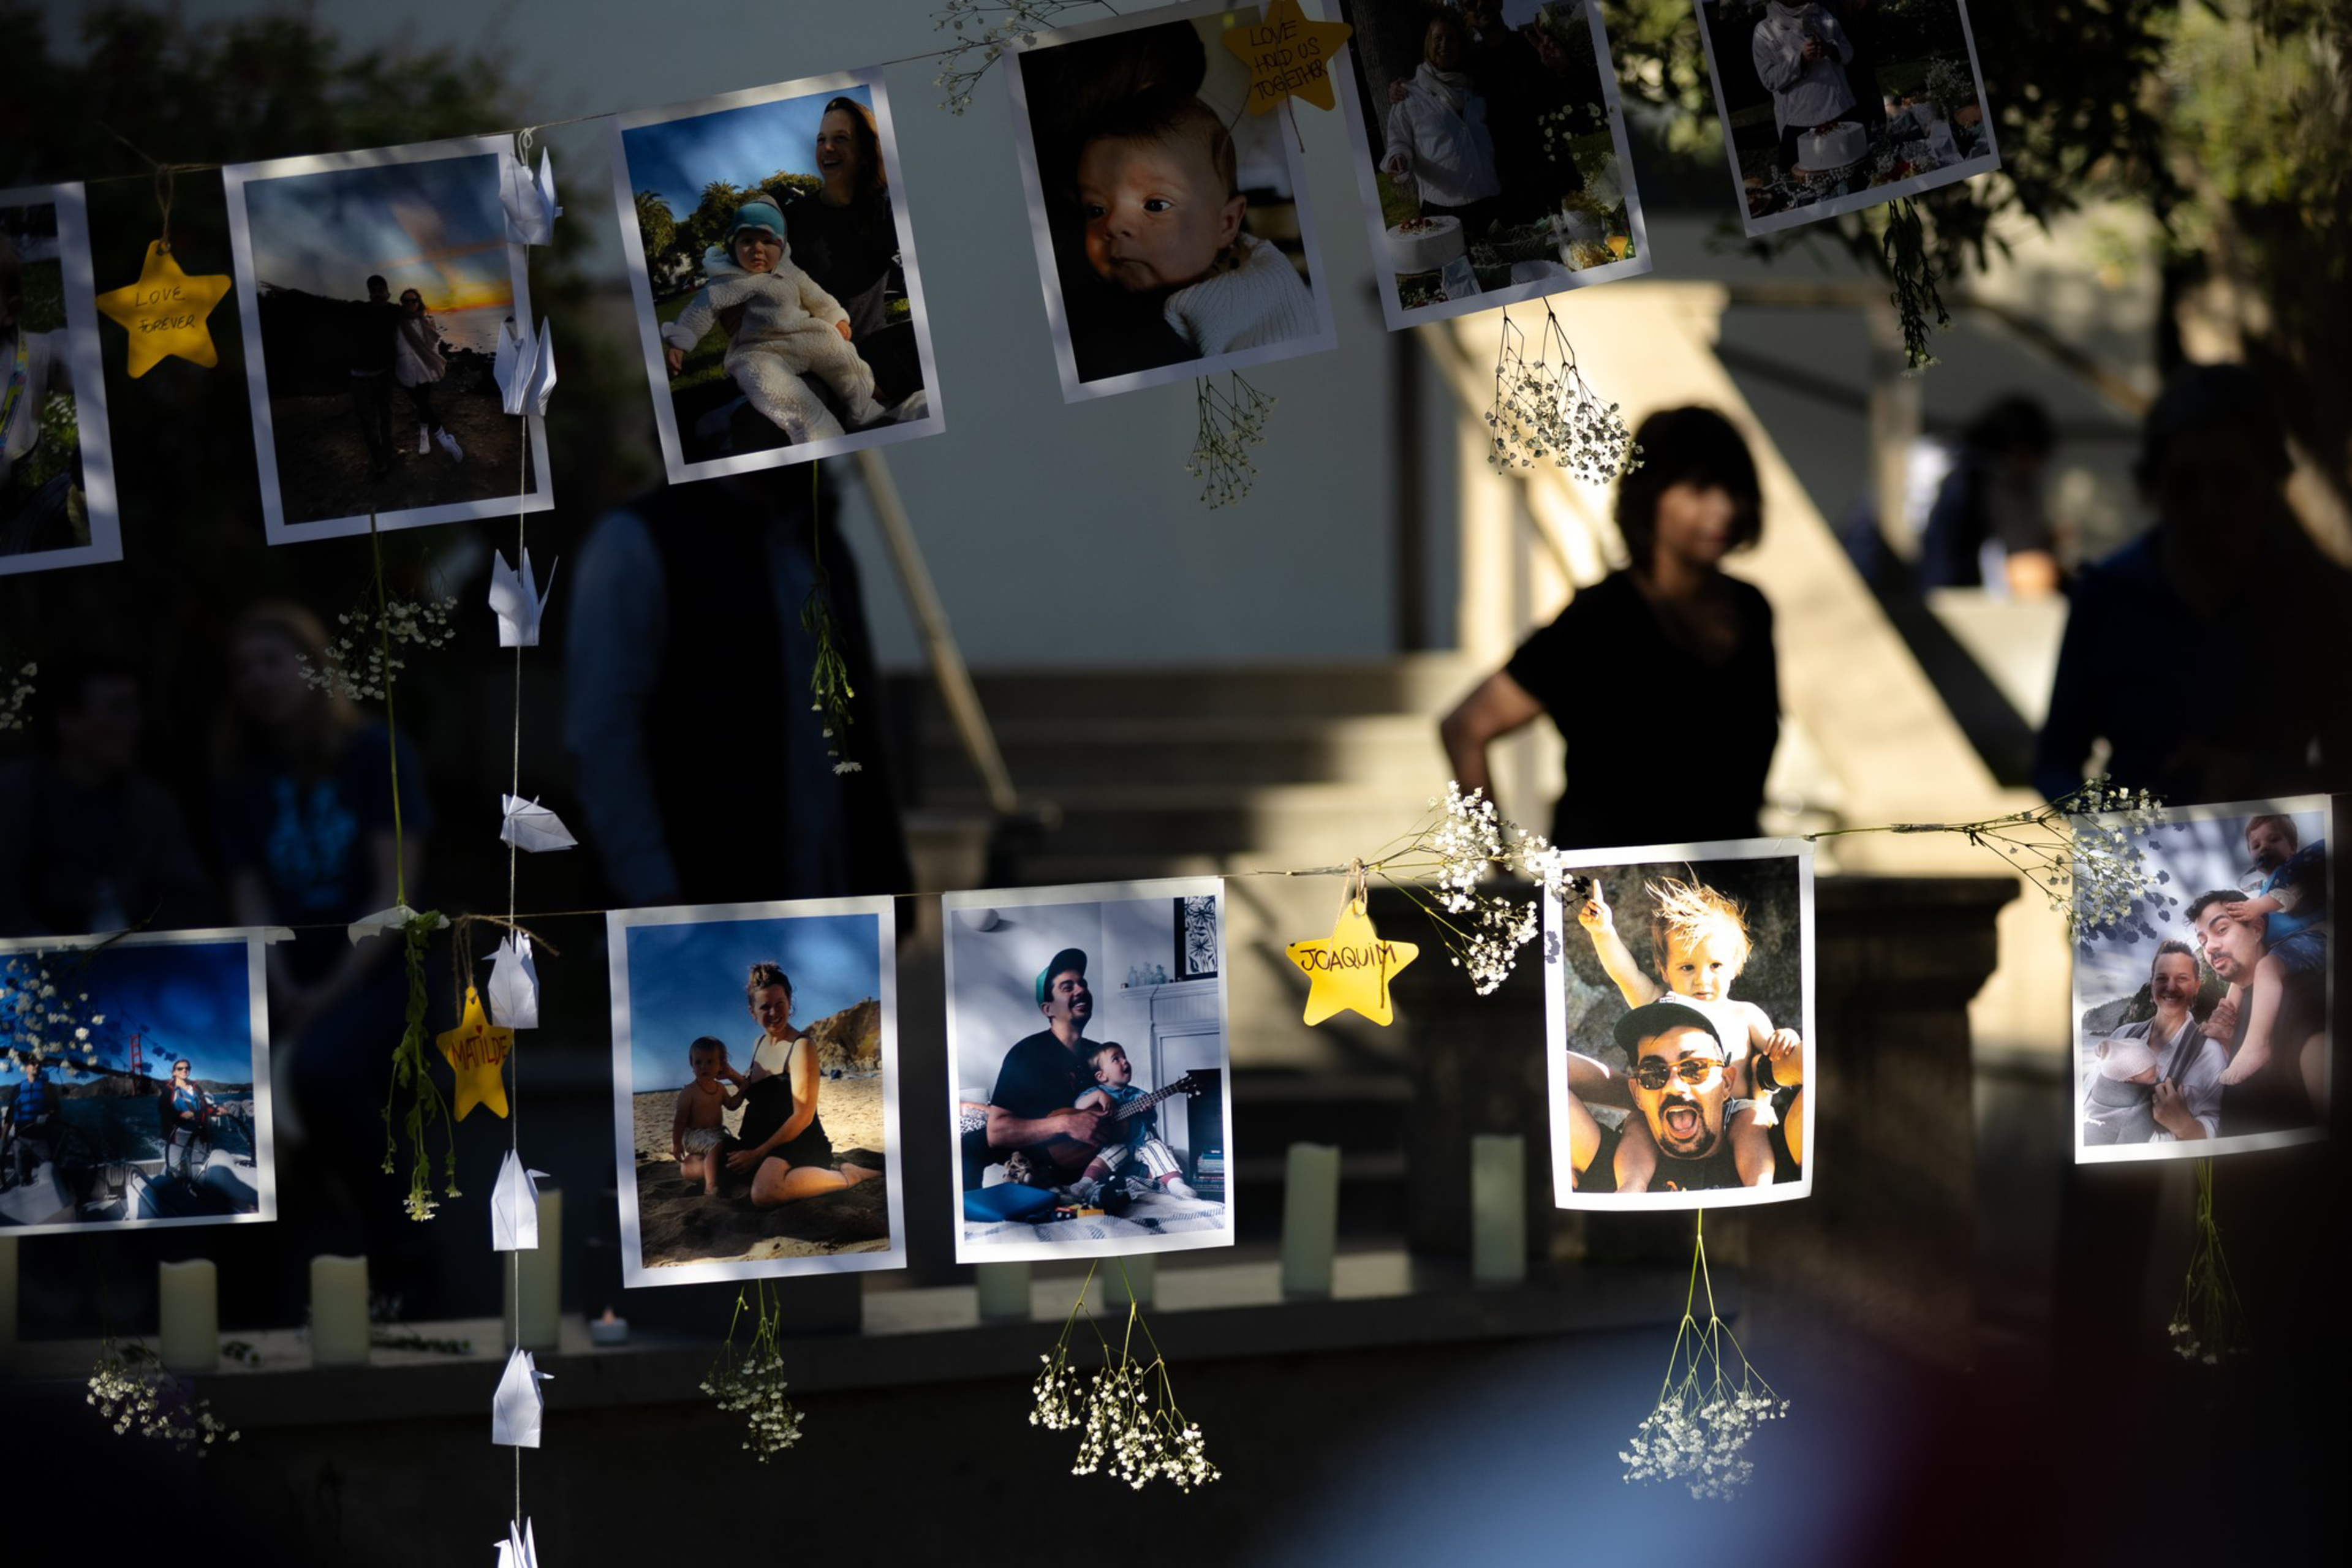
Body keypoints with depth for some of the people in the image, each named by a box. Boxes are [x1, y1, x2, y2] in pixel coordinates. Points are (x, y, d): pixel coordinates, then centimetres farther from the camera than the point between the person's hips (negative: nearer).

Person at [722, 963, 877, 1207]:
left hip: (800, 1144, -9)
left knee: (765, 1194, -39)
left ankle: (845, 1176, -18)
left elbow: (803, 1116, -17)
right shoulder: (760, 1044, 16)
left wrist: (757, 1154, -17)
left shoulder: (801, 1047, -11)